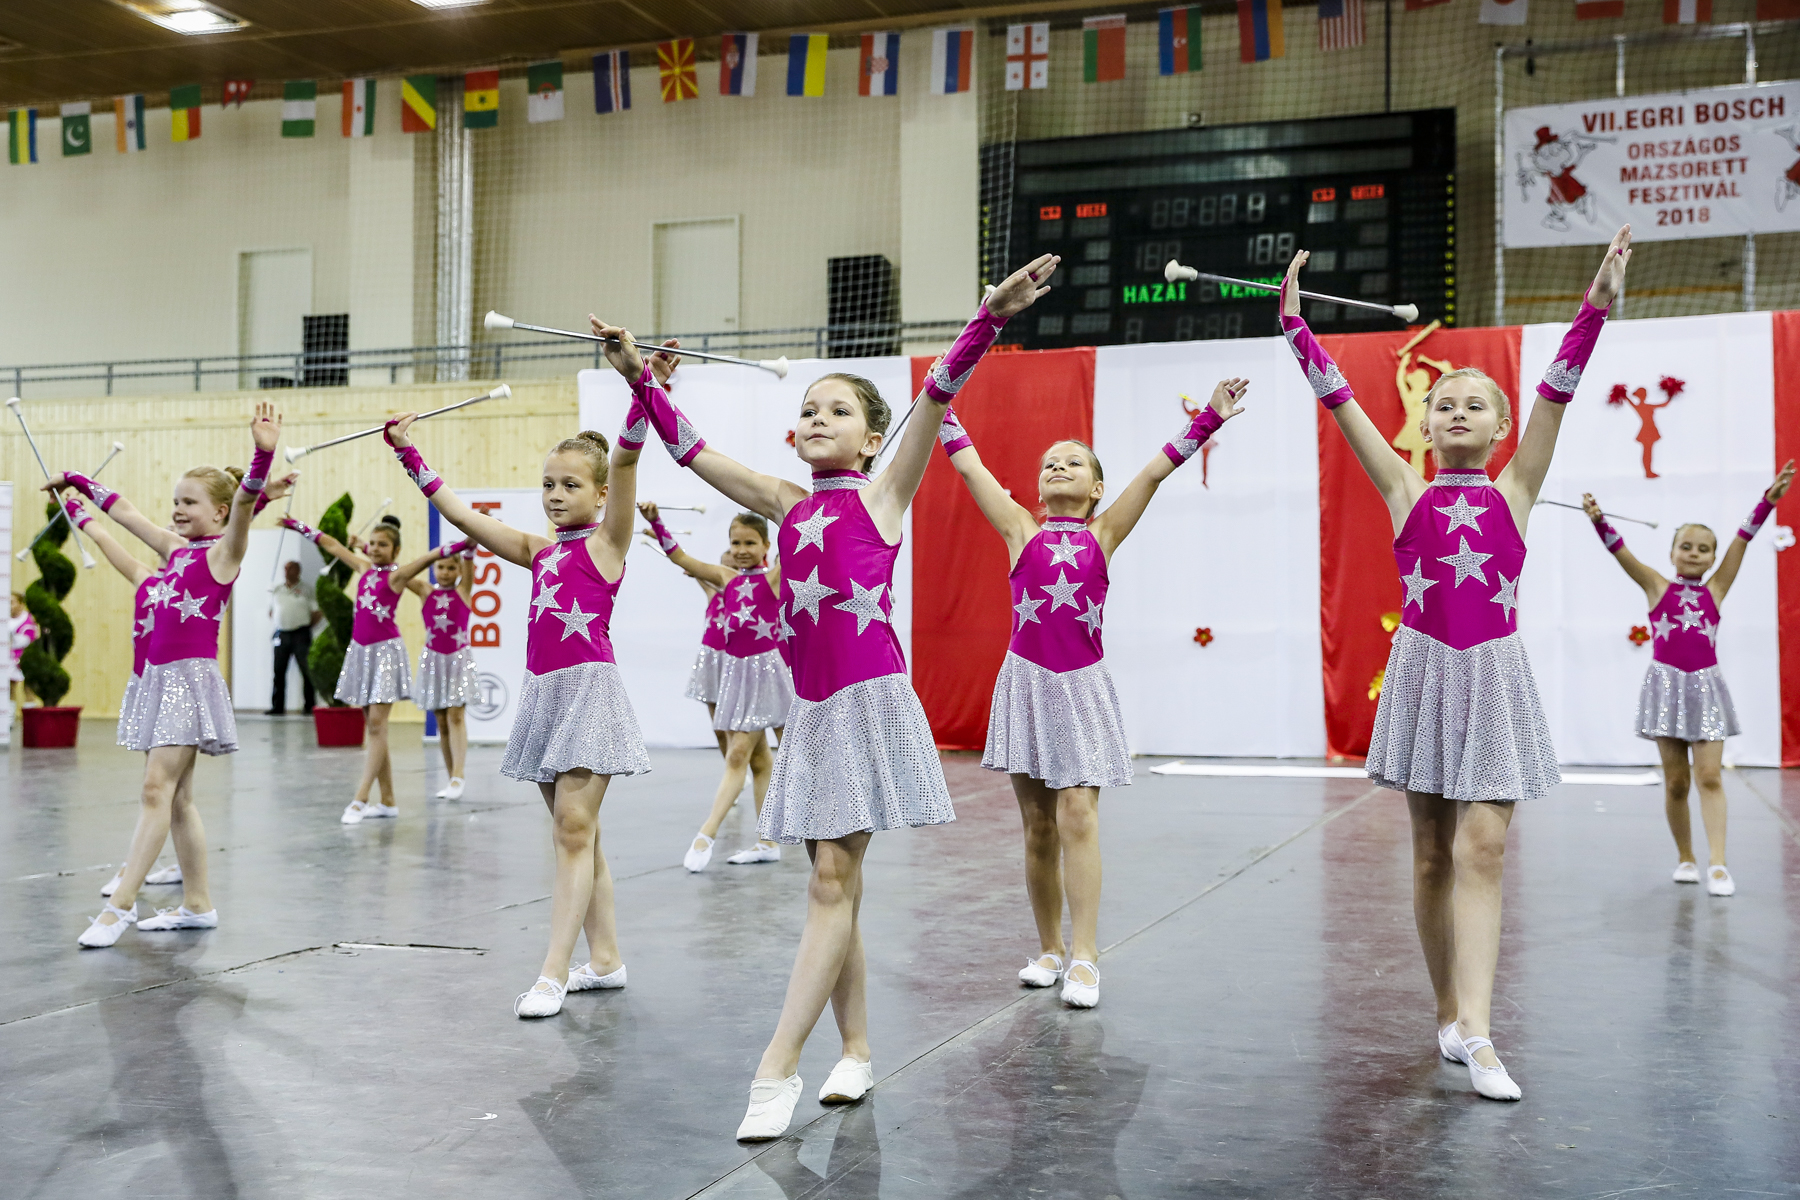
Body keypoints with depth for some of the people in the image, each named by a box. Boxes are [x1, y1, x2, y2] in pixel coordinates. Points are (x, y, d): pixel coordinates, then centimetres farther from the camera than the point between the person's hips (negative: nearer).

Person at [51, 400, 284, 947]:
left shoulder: (224, 550, -5)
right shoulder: (174, 548, 15)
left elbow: (245, 502, -22)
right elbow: (124, 511, 26)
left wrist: (264, 455, -38)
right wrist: (74, 481, 34)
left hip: (192, 677, -8)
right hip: (160, 676, 8)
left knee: (158, 788, -11)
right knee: (177, 796, 9)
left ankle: (120, 904, -11)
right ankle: (197, 904, 14)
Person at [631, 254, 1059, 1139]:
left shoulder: (883, 496, -1)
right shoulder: (787, 504, 11)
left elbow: (934, 398, -14)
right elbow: (689, 448, 14)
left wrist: (992, 316, -24)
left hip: (870, 699, -6)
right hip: (813, 707, 6)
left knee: (833, 879, -6)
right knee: (834, 883, 9)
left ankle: (776, 1067, -7)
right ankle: (855, 1052, 19)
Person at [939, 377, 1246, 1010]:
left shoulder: (1103, 535, 6)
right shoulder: (1021, 531, 6)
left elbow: (1154, 471, 0)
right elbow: (969, 465, 6)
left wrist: (1209, 417, -4)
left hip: (1082, 686, -1)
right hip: (1026, 681, 1)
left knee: (1077, 816, -10)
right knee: (1038, 825, 7)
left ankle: (1084, 957, -8)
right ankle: (1049, 950, 19)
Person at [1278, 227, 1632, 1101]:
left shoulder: (1513, 494, 5)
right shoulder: (1405, 493, 5)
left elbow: (1555, 396, -4)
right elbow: (1339, 401, 2)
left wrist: (1595, 308, -11)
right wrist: (1293, 322, -1)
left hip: (1493, 677, -1)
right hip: (1423, 672, 1)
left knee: (1482, 847, -8)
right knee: (1432, 852, 8)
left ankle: (1475, 1030, -12)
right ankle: (1450, 1014, 20)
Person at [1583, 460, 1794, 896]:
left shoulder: (1715, 589, 6)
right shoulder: (1657, 587, 3)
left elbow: (1743, 539, -1)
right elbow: (1620, 551, -9)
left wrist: (1768, 500, -9)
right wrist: (1598, 521, -24)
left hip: (1705, 686, 1)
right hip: (1667, 685, -1)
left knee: (1709, 777, -6)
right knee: (1676, 782, 5)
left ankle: (1718, 865, -11)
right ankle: (1685, 858, 18)